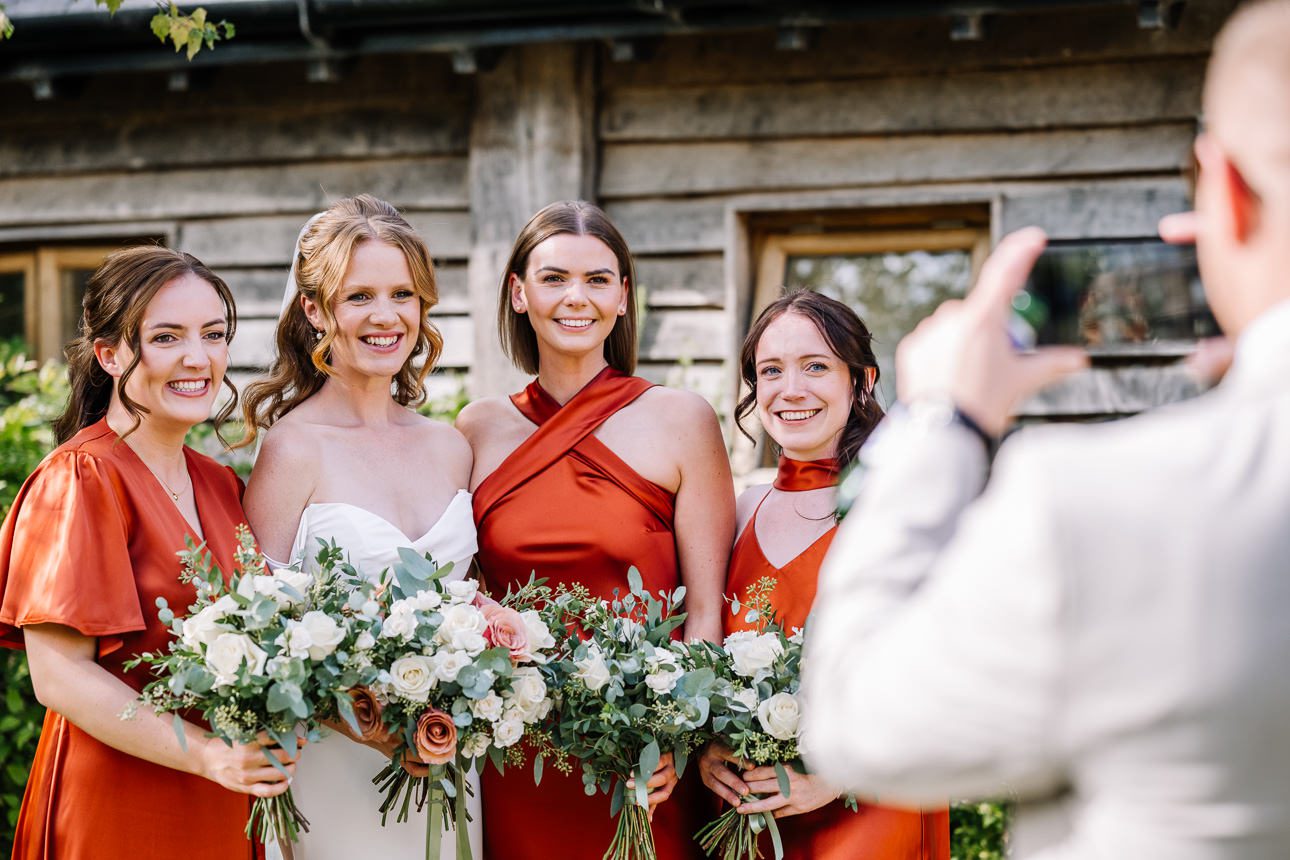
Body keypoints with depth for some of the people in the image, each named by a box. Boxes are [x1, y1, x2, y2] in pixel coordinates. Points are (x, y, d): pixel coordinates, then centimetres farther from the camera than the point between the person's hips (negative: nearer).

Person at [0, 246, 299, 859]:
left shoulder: (220, 485, 9)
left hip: (224, 809, 7)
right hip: (118, 807, -7)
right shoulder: (79, 479, -12)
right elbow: (58, 674, -17)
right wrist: (206, 754, -25)